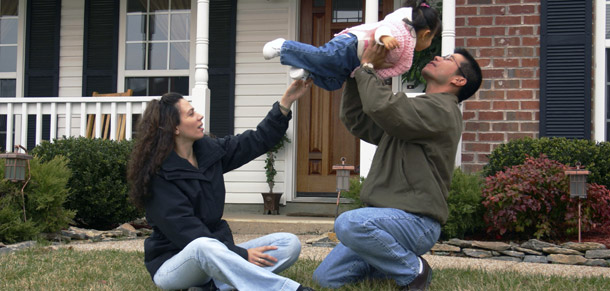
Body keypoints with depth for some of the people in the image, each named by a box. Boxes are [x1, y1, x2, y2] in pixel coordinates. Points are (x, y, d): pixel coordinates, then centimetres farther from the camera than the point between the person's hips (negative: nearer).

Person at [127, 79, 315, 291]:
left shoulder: (208, 150, 6)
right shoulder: (158, 176, -15)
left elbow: (258, 140, 14)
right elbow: (186, 232, -20)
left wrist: (286, 103, 4)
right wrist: (242, 254, -24)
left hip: (216, 252, 7)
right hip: (171, 264, -7)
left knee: (290, 243, -10)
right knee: (204, 247, -42)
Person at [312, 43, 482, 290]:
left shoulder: (442, 110, -11)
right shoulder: (413, 110, 20)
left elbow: (383, 106, -25)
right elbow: (356, 120, 17)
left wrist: (367, 68, -9)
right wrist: (356, 74, 7)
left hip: (417, 221, -9)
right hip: (392, 215, 9)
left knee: (349, 223, -37)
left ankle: (413, 270, -15)